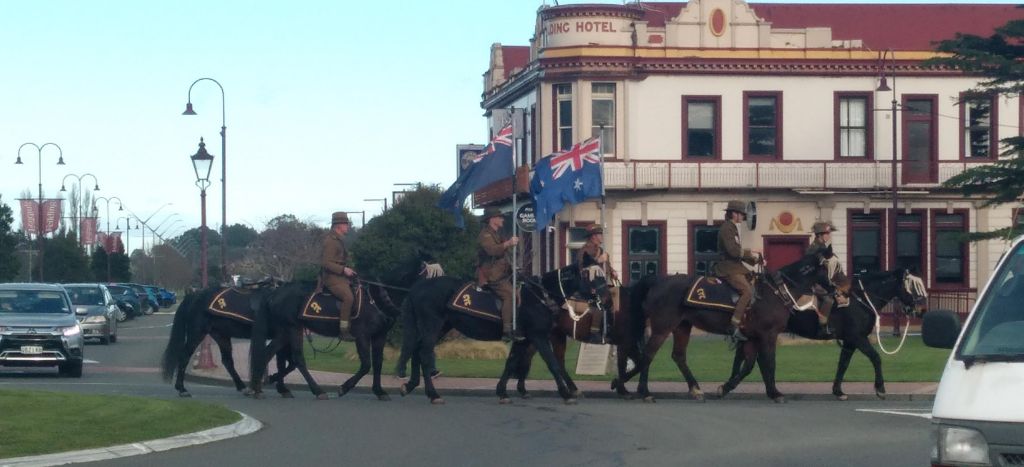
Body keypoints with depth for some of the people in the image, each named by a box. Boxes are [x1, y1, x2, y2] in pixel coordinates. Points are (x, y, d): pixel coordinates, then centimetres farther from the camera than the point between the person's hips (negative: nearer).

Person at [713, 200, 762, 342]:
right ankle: (734, 326, -29)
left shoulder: (733, 229, 19)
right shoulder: (727, 229, -12)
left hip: (734, 267, 11)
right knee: (747, 291, -25)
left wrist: (756, 259, 15)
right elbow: (733, 251, -22)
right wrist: (750, 253, -10)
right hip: (728, 268, -11)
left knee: (754, 288, 10)